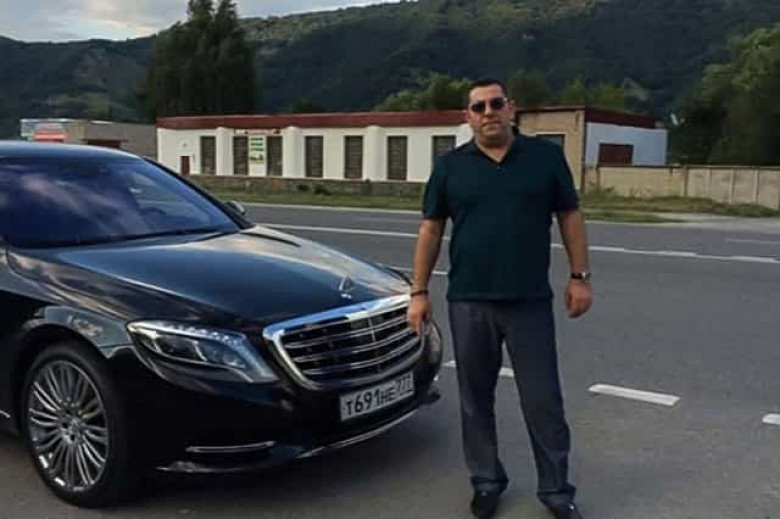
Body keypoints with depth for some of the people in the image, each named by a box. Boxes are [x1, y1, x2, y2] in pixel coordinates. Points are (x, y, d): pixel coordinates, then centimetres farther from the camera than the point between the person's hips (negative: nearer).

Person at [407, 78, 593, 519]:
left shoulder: (546, 156, 3)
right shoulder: (451, 166, 5)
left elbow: (570, 217, 6)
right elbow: (431, 229, 6)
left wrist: (580, 276, -1)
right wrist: (420, 291, 3)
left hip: (530, 301, -1)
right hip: (469, 302, 1)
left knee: (543, 400, 4)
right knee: (476, 398, 10)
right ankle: (487, 481, 26)